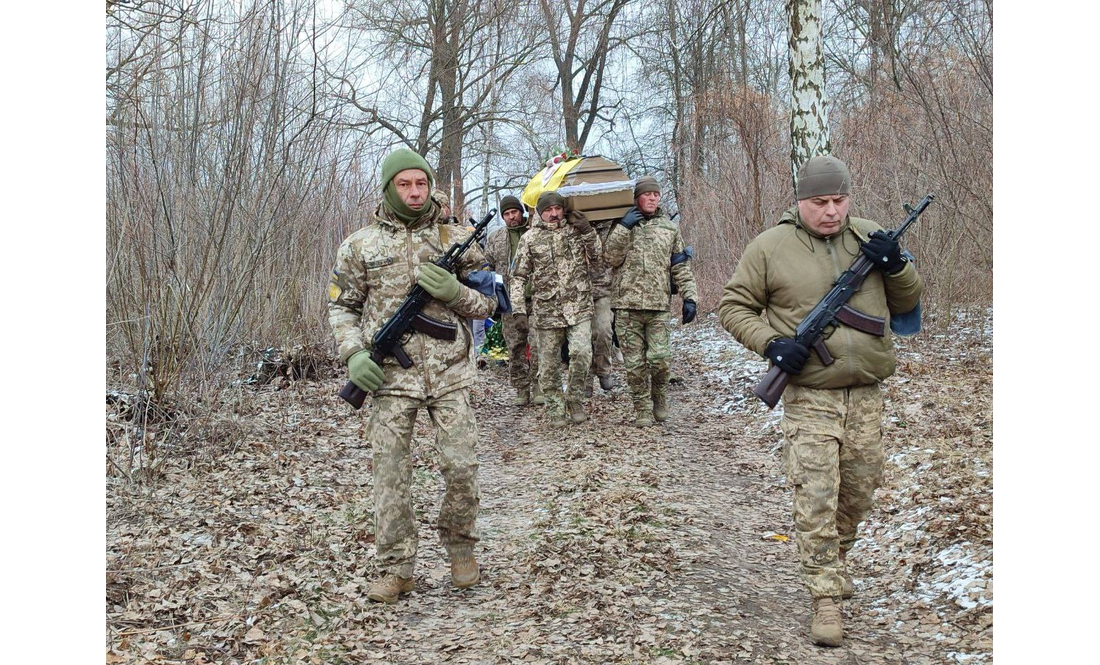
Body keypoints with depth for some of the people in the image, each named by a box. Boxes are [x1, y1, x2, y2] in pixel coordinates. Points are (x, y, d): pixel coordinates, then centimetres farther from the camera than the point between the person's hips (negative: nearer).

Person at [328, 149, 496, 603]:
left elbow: (489, 304, 9)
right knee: (390, 473, 1)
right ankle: (396, 569, 12)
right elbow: (341, 307, 11)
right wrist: (354, 354, -6)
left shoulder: (456, 240, 7)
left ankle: (459, 546, 23)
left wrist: (454, 292, -11)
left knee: (461, 466, -2)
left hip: (450, 374, 0)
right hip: (391, 375, 0)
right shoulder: (360, 245, 6)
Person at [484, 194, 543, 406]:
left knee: (538, 344, -7)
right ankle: (521, 391, 11)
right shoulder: (494, 238, 12)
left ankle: (537, 388, 2)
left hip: (535, 299, -2)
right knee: (515, 347, 4)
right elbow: (487, 266, 17)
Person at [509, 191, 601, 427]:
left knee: (581, 352, -18)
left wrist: (588, 231, -2)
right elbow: (518, 277, 4)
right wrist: (519, 311, -5)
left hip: (579, 308, 0)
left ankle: (575, 399, 3)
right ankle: (555, 409, 19)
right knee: (549, 364, 4)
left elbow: (597, 256, 14)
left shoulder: (577, 230, 9)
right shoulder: (530, 238, 4)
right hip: (546, 312, 0)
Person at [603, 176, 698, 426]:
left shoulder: (669, 227, 13)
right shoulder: (623, 226, 10)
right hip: (627, 305, 0)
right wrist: (624, 227, -10)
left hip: (658, 305, 0)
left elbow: (681, 266, 12)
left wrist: (689, 297, 3)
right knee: (635, 362, 1)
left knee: (660, 358, -8)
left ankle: (660, 400, 17)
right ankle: (642, 410, 12)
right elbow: (611, 258, -3)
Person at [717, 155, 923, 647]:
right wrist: (771, 343, -14)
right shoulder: (770, 247, -4)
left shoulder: (871, 237, 7)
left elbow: (907, 303, 14)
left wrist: (895, 266, -7)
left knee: (859, 491, 16)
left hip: (867, 394, 4)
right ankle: (826, 598, 3)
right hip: (809, 397, -4)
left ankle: (836, 557, 41)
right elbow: (734, 307, 1)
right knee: (815, 500, -6)